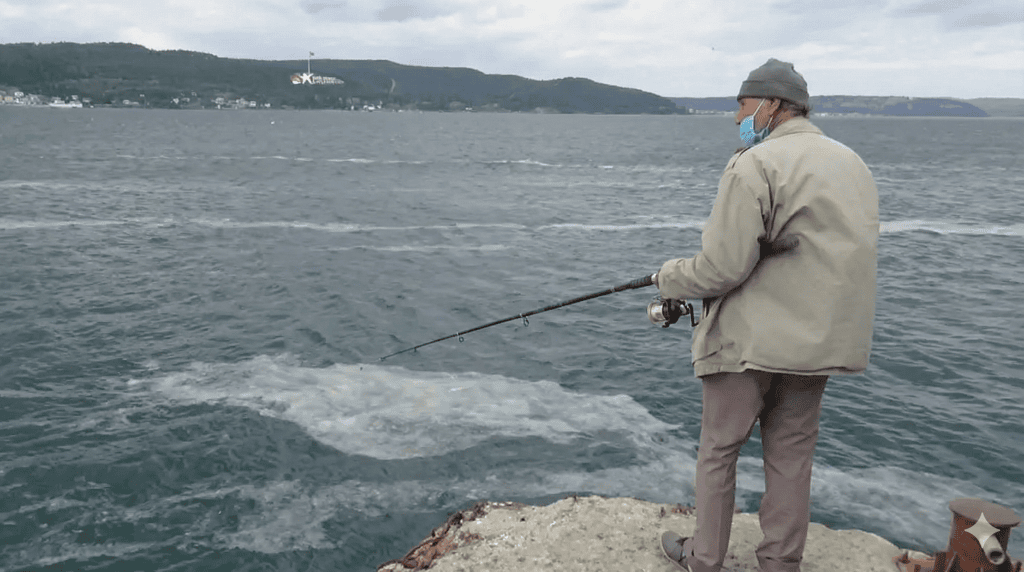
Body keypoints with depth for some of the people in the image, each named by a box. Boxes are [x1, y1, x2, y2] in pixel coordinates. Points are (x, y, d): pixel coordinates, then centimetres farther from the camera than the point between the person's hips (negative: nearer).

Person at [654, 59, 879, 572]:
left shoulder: (755, 164, -15)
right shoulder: (853, 164, 11)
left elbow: (722, 267, -19)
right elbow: (838, 256, 15)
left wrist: (668, 277, -1)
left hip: (752, 338, -7)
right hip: (820, 338, 7)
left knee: (718, 448, 9)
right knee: (791, 453, 16)